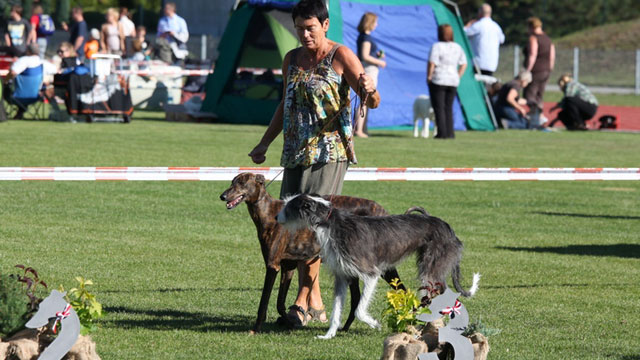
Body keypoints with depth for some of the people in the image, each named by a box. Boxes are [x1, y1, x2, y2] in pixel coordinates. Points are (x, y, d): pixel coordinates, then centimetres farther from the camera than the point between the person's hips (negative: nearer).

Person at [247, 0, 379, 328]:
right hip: (295, 153, 7)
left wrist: (369, 90, -29)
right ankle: (316, 303, 10)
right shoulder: (292, 59, 15)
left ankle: (303, 300, -14)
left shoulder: (341, 56, -3)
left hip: (329, 150, -6)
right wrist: (265, 143, 23)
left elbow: (373, 103, -7)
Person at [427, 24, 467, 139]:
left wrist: (429, 77, -8)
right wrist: (458, 77, 14)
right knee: (448, 107, 12)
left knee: (438, 108, 0)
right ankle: (450, 133, 7)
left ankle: (442, 133, -5)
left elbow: (432, 63, -18)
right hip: (453, 81, 6)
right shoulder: (457, 47, 7)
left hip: (438, 81, -6)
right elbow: (464, 64, 9)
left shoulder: (437, 46, -12)